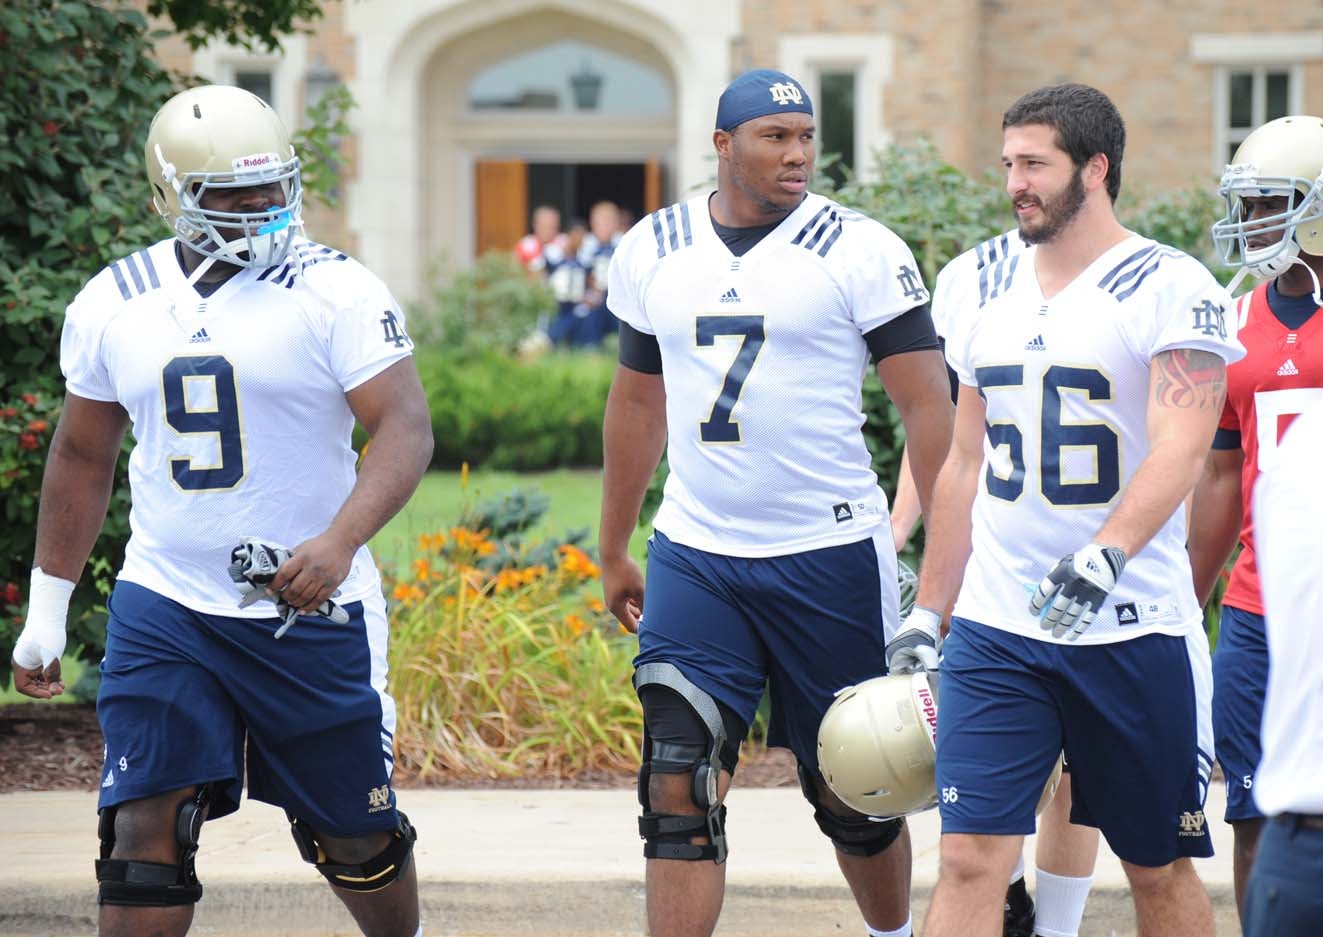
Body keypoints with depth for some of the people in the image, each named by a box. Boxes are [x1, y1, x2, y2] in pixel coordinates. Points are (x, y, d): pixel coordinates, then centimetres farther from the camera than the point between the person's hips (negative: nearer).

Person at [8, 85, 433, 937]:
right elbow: (82, 458, 15)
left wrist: (341, 540, -32)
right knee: (145, 832, -9)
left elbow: (406, 428, -15)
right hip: (165, 606, 2)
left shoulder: (335, 291, -9)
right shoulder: (114, 305, 4)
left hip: (311, 611, -2)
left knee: (354, 836, 10)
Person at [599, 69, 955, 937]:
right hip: (694, 560, 3)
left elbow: (928, 403, -7)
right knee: (680, 791, -8)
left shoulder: (858, 250, -7)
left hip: (831, 556, -3)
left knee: (852, 794, 10)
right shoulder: (653, 250, 7)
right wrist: (614, 551, 23)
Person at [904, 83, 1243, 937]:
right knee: (971, 857, -6)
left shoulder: (1171, 289, -8)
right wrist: (927, 616, 17)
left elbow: (1180, 451, -20)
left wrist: (1105, 555, -35)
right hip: (996, 632, 4)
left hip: (1134, 631, -4)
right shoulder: (991, 295, 11)